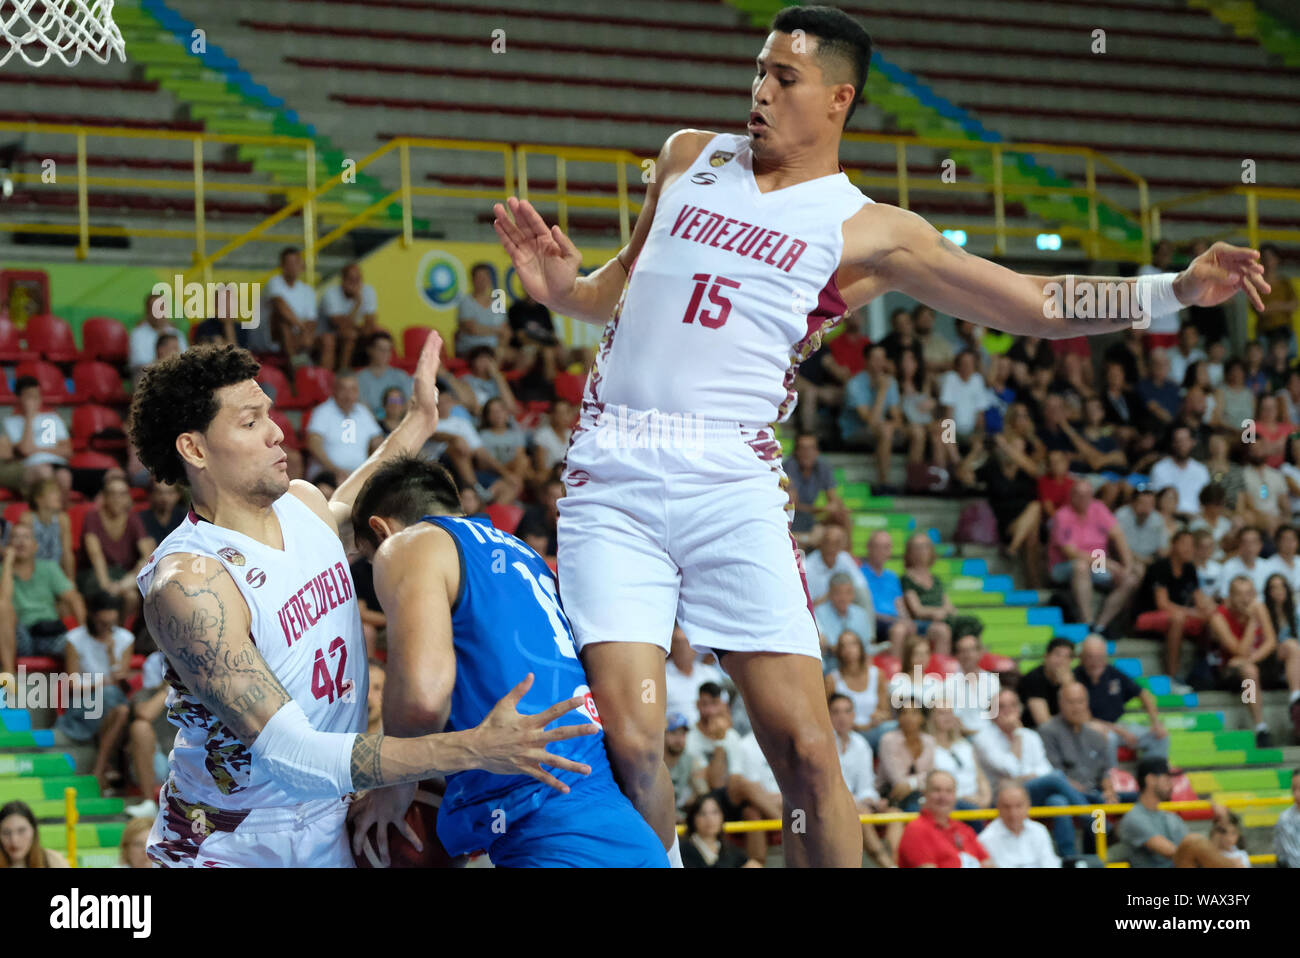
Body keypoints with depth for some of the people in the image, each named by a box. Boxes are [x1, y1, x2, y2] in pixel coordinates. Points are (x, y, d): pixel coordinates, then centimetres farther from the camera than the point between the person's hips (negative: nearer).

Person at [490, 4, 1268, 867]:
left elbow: (1038, 305, 2)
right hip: (614, 480, 1)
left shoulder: (867, 231, 4)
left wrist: (1176, 290, -10)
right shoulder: (688, 157, 14)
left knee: (806, 748, -7)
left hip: (732, 485, -1)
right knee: (629, 743, -10)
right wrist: (563, 287, 4)